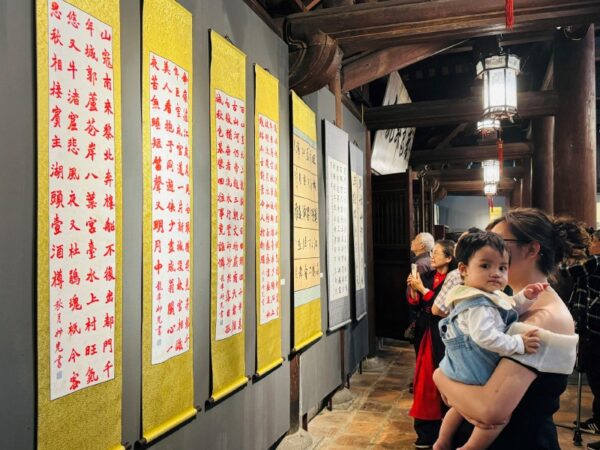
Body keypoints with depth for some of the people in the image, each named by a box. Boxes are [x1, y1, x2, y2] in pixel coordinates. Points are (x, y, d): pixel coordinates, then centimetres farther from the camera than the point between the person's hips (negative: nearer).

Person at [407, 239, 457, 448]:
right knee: (425, 377, 8)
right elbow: (416, 305, 9)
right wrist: (413, 289, -7)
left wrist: (423, 289, -17)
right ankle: (427, 427, 18)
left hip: (442, 335, -6)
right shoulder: (427, 276, 7)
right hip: (425, 333, 6)